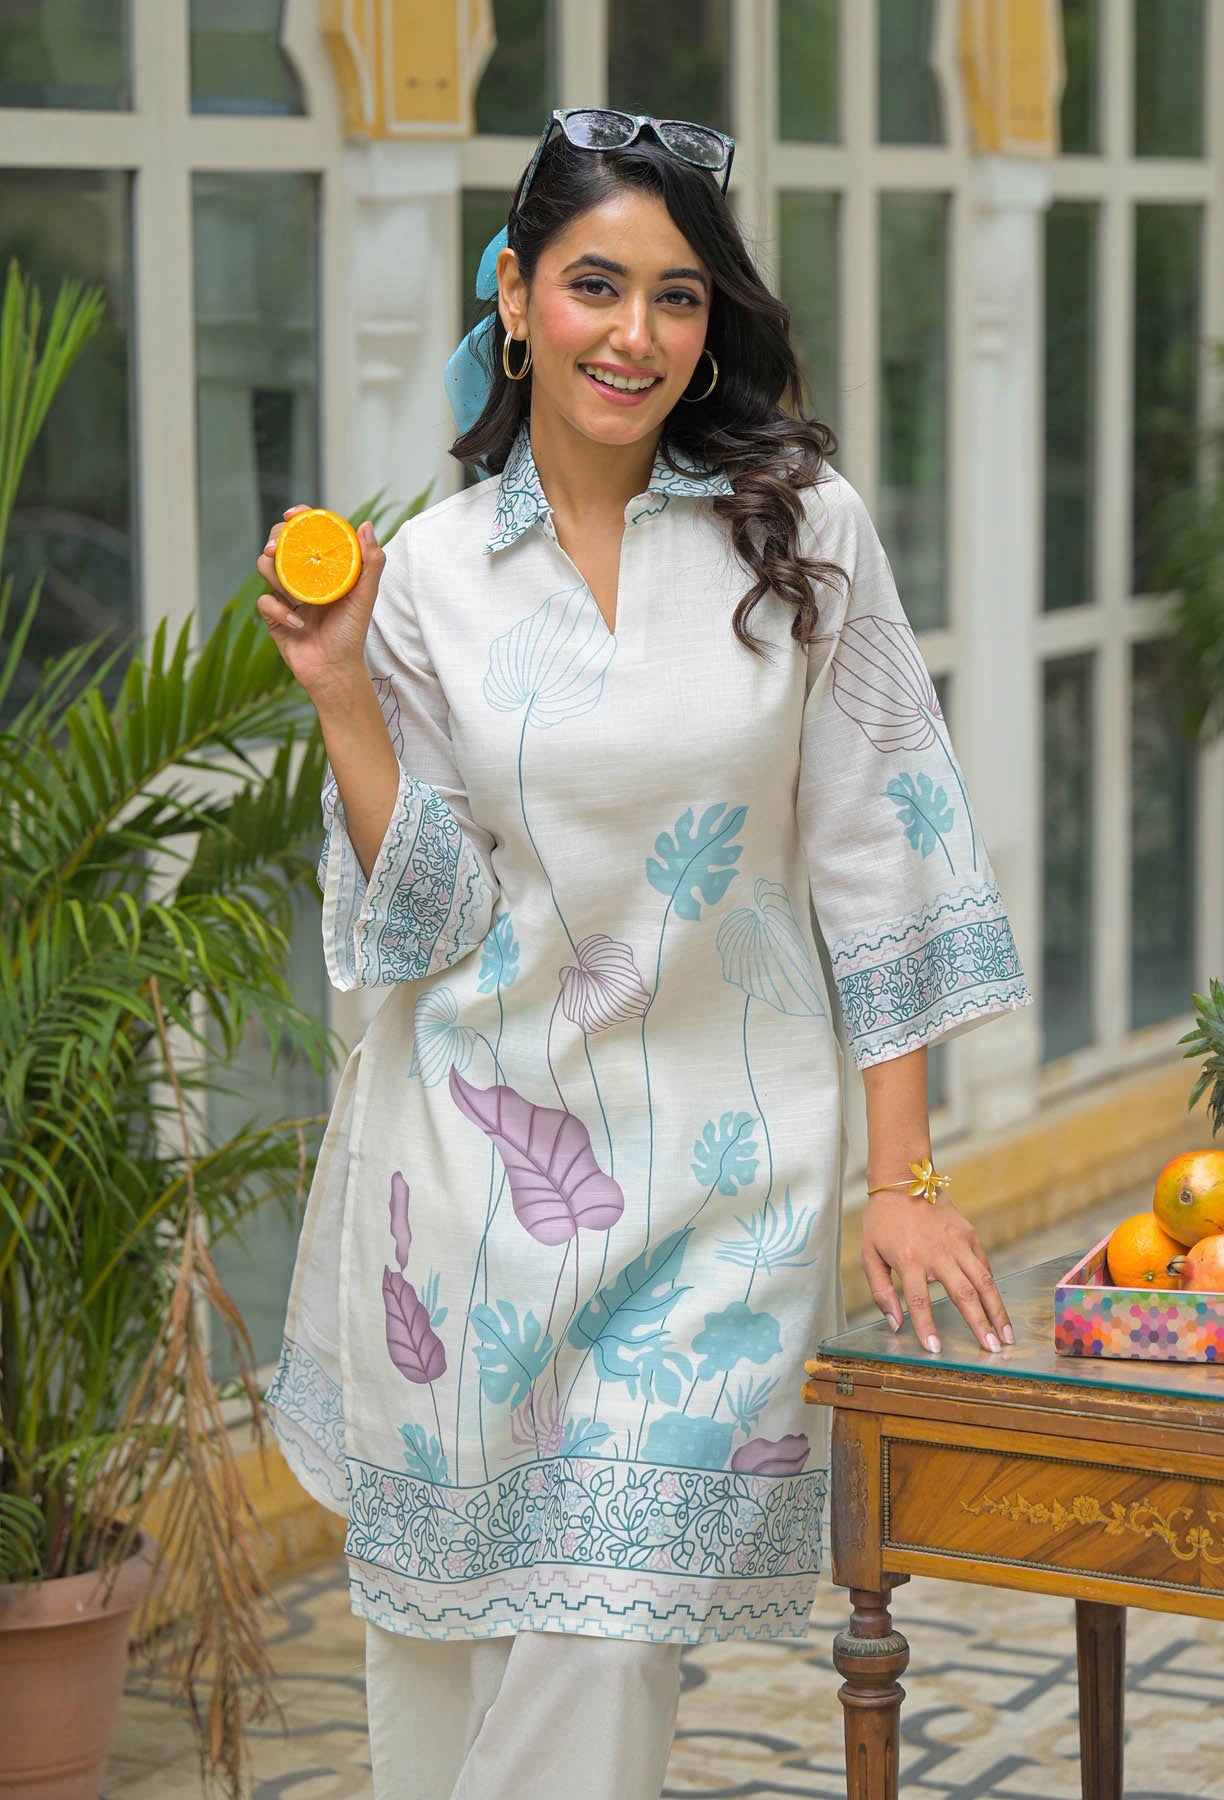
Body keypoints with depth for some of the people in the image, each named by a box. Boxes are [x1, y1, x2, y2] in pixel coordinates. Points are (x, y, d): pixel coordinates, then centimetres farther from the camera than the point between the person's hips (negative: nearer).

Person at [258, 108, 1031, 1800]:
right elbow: (426, 921, -1)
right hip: (479, 1148, 2)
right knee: (441, 1603, 11)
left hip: (718, 1161, -1)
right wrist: (343, 700, -13)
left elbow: (878, 850, -2)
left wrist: (902, 1176, -4)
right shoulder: (431, 572, 0)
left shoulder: (802, 531, -3)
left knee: (605, 1625, -6)